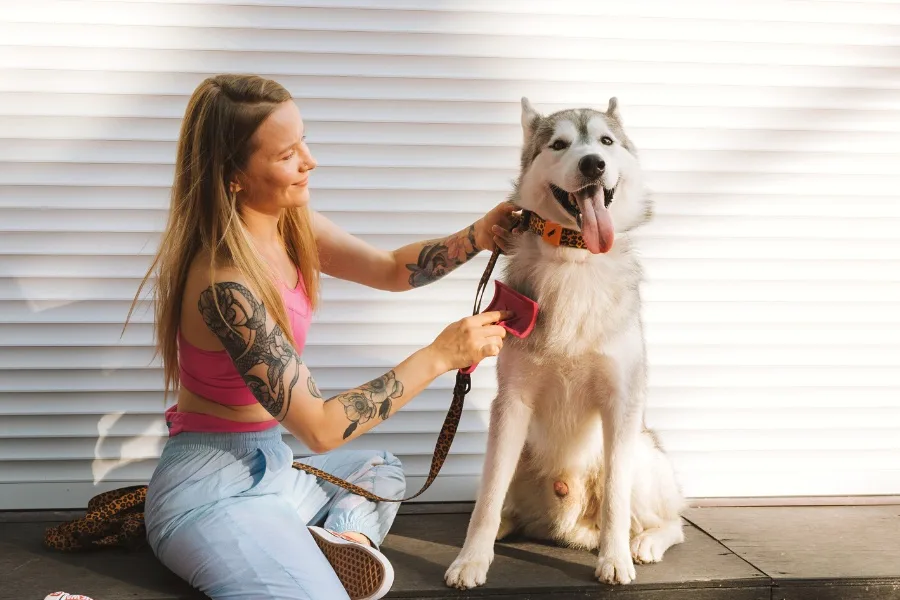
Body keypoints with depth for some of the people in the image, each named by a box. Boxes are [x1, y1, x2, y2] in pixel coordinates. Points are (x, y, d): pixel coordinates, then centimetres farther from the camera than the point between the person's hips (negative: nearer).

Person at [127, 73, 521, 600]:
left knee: (383, 471, 31)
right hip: (215, 491, -9)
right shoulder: (226, 284, -26)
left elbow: (391, 269, 11)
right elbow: (320, 427, -25)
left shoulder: (289, 224, -1)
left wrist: (476, 238, -6)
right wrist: (438, 357, -21)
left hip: (267, 464, 9)